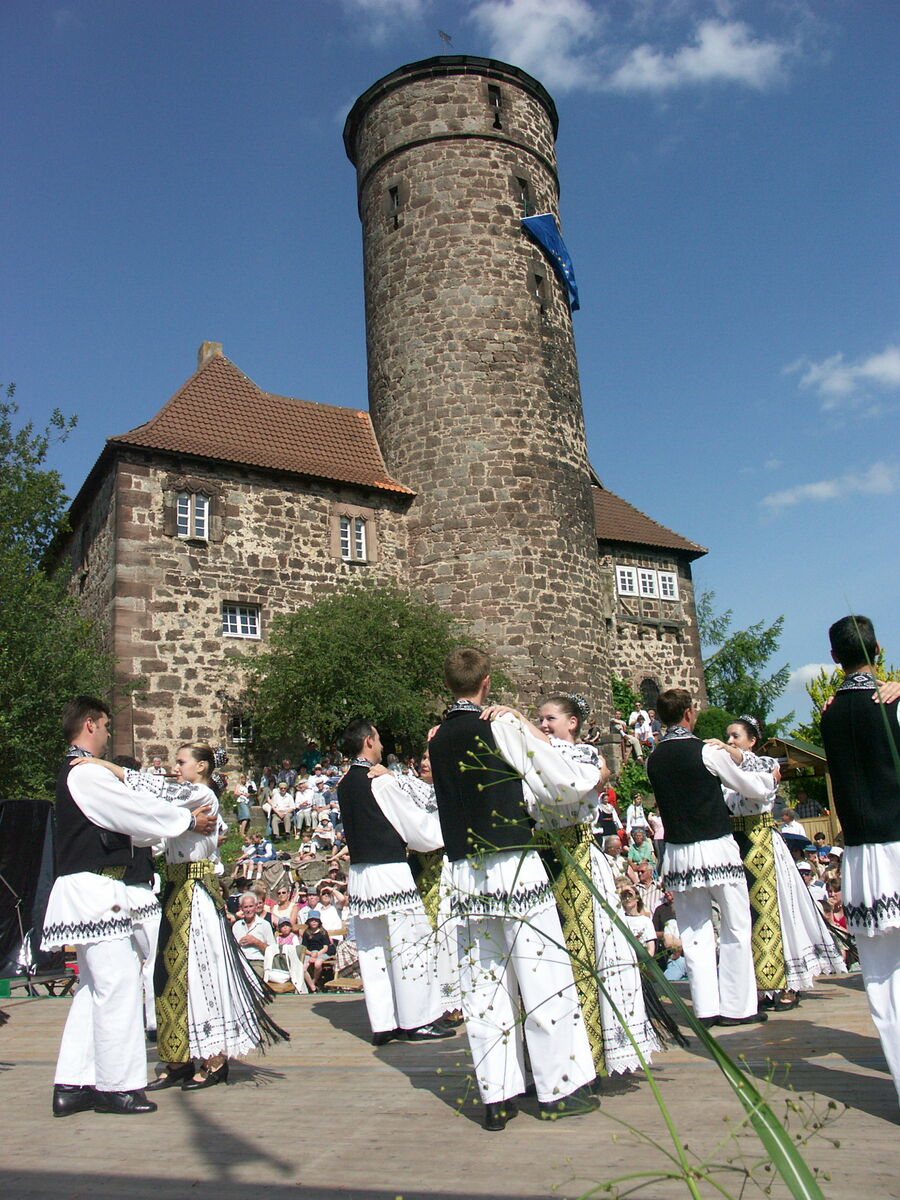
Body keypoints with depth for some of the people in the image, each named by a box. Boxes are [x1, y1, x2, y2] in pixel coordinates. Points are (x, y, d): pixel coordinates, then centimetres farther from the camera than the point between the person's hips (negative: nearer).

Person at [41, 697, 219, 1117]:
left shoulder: (74, 774, 18)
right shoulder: (86, 772, -15)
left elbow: (123, 819, 22)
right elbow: (137, 810, -12)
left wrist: (171, 828, 20)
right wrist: (190, 820, 1)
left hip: (86, 892, 11)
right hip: (94, 889, -11)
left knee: (94, 986, 14)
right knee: (118, 984, -5)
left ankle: (72, 1085, 18)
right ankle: (117, 1086, 3)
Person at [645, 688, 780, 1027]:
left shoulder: (653, 760, 4)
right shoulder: (707, 752, -10)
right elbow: (753, 788, 1)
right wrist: (771, 777, 23)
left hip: (677, 854, 5)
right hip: (717, 849, -5)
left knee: (695, 933, 10)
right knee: (735, 929, 7)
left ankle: (706, 1008, 11)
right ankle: (737, 1006, 11)